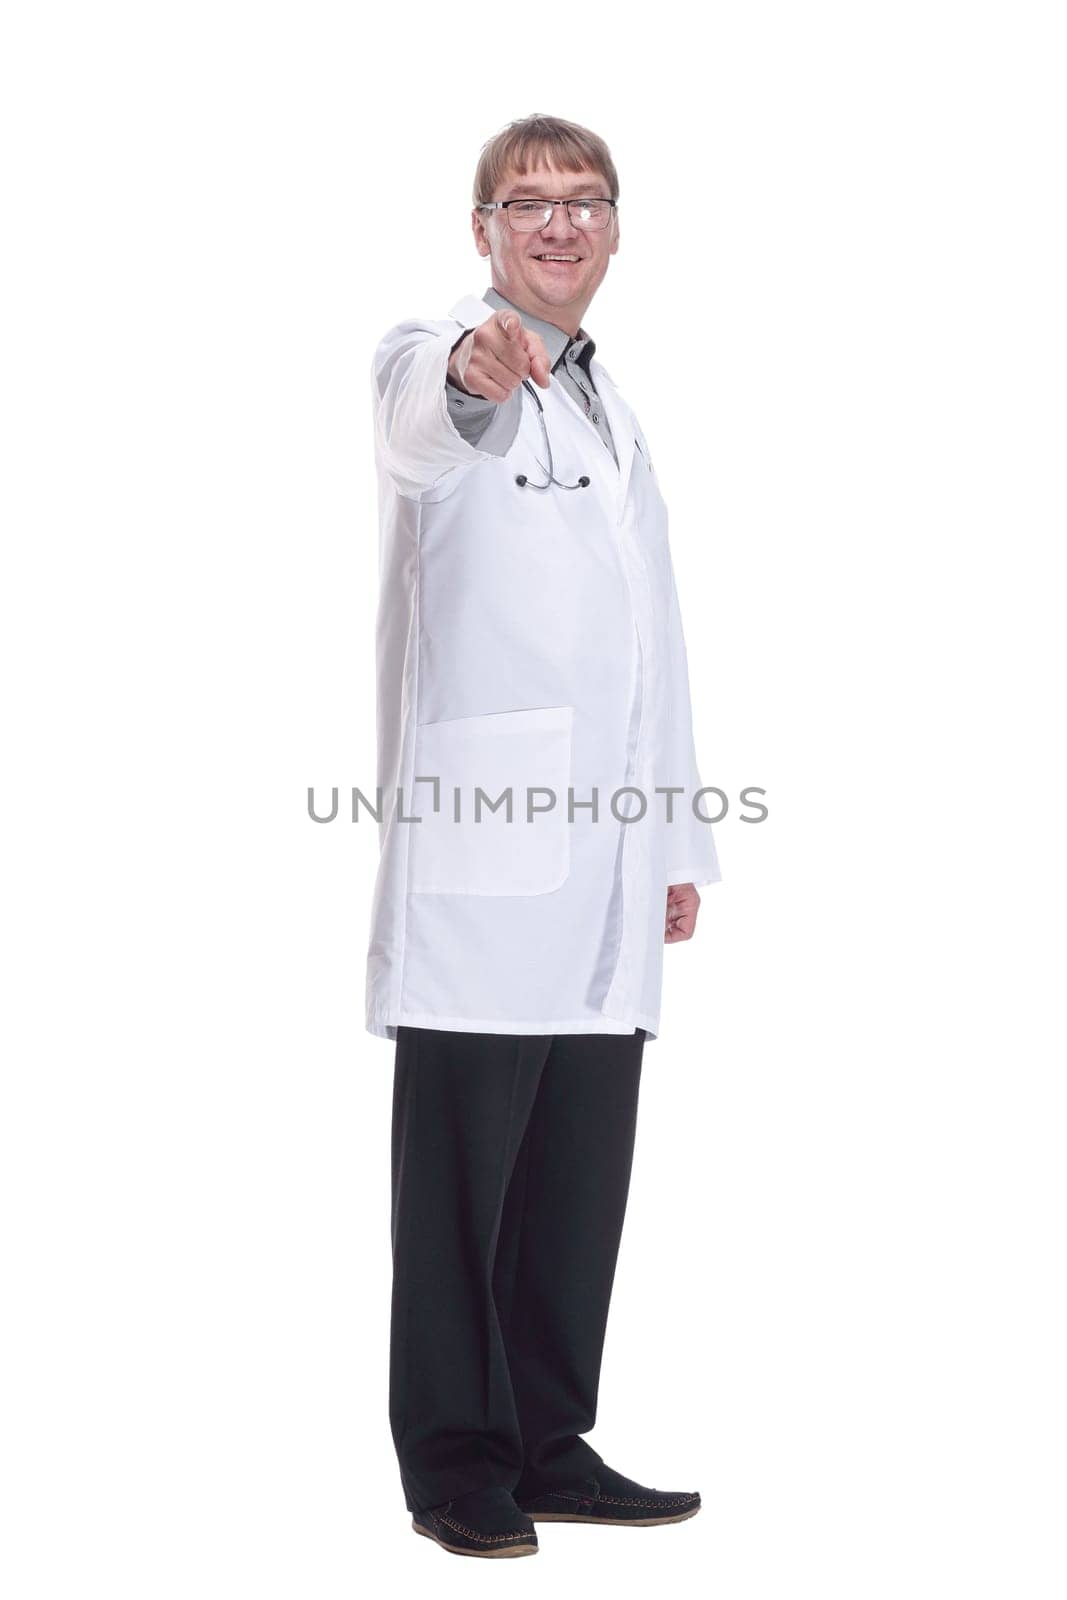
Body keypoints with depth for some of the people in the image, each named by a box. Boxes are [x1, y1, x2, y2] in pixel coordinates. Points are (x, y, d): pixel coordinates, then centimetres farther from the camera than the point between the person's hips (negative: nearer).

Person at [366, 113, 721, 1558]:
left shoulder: (611, 412, 22)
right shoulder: (439, 360, -1)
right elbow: (422, 430, -29)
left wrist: (678, 841, 19)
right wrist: (471, 373, -53)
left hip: (603, 863, 7)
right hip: (481, 848, -7)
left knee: (580, 1180, 9)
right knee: (463, 1170, -1)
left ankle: (552, 1447, 19)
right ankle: (457, 1465, 8)